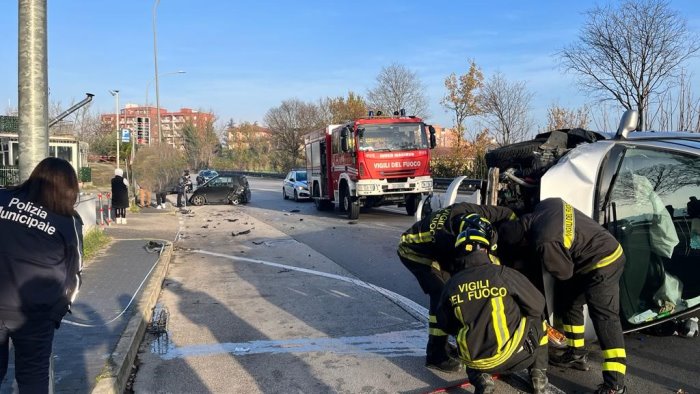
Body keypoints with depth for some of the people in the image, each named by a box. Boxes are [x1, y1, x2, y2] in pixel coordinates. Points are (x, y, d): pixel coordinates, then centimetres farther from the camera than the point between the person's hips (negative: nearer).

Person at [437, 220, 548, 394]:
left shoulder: (451, 285, -3)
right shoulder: (504, 274, -12)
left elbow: (447, 326, 10)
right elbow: (537, 306, -2)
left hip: (473, 360, 2)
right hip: (511, 356, -2)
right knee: (537, 319, 24)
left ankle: (480, 379, 13)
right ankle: (538, 375, 24)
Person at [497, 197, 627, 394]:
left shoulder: (546, 244, -29)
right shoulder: (544, 207, -6)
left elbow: (564, 272, -12)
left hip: (603, 264, -10)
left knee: (604, 316, -14)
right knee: (567, 302, 17)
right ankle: (577, 354, 30)